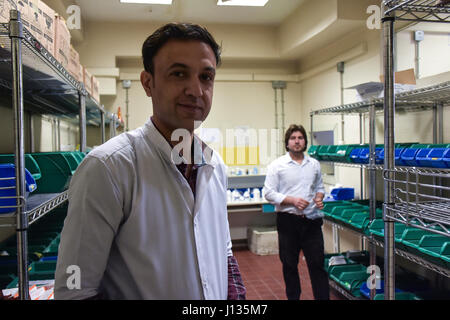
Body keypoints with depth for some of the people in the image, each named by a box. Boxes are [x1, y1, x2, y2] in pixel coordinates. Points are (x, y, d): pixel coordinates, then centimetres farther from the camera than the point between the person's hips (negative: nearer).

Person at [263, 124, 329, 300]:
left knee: (317, 264, 5)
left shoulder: (314, 164, 9)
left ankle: (323, 297, 15)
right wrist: (292, 200, -16)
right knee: (289, 265, 11)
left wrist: (319, 197, -2)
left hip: (311, 220, 2)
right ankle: (293, 297, 27)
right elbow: (269, 193, -6)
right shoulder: (277, 165, -3)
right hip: (288, 221, -2)